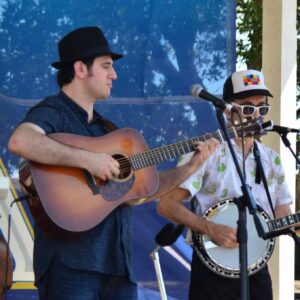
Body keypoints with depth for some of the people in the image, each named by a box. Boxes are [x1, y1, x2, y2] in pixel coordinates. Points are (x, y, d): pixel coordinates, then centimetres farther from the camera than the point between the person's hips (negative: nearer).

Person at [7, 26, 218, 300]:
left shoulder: (106, 128, 22)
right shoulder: (53, 113, -3)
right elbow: (19, 141, -27)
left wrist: (191, 167, 13)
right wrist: (87, 159, -26)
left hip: (117, 260, 8)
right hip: (71, 263, -8)